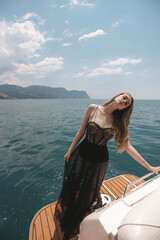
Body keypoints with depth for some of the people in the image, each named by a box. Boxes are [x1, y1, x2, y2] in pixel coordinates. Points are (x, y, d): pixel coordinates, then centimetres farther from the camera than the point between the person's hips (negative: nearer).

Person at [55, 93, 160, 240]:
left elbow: (127, 146, -4)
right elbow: (81, 131, -5)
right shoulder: (93, 109, -11)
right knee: (71, 187, 19)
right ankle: (64, 213, 56)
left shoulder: (118, 122, -8)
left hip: (99, 160, 1)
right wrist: (70, 151, 0)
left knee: (88, 192, 20)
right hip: (81, 154, 0)